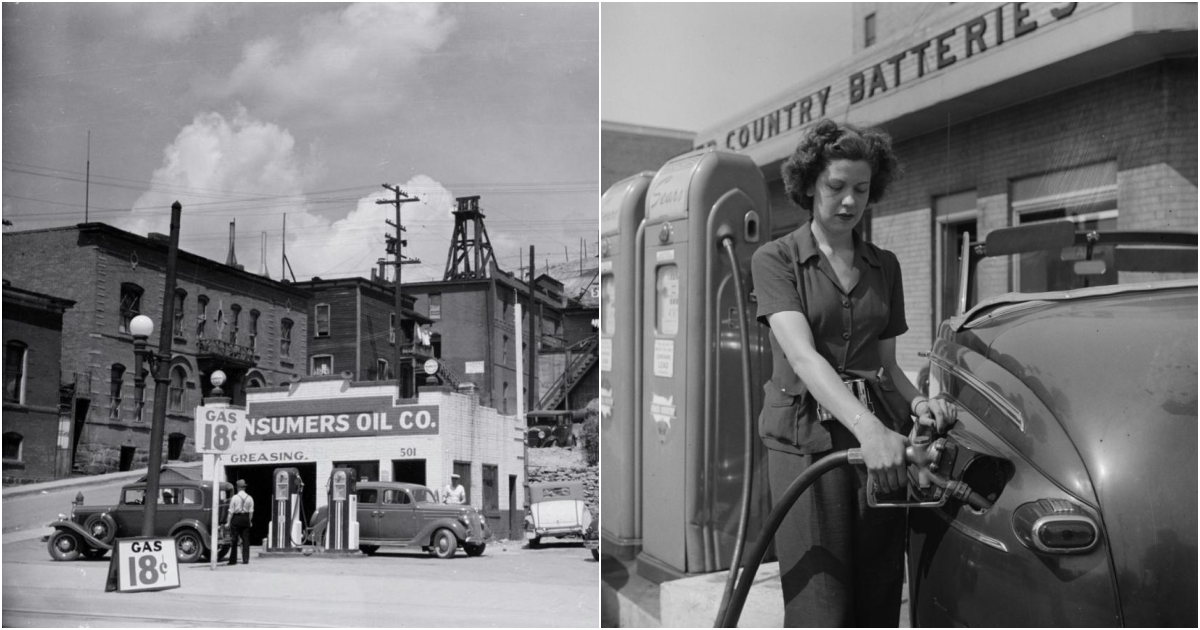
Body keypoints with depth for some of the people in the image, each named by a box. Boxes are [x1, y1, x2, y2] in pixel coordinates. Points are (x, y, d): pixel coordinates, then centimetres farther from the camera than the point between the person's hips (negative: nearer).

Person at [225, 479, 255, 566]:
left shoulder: (235, 497, -9)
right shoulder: (250, 498, -1)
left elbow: (231, 511, -7)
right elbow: (251, 511, 3)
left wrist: (228, 522, -2)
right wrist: (250, 521, 14)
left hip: (236, 518, -3)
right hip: (246, 519, 3)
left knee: (234, 540, 4)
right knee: (245, 539, 7)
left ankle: (233, 560, 6)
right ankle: (245, 559, 5)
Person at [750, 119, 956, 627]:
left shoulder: (884, 266, 17)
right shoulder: (776, 259, 0)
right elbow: (802, 355, -14)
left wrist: (916, 400, -4)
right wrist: (868, 427, -29)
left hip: (880, 432, 5)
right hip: (807, 437, -4)